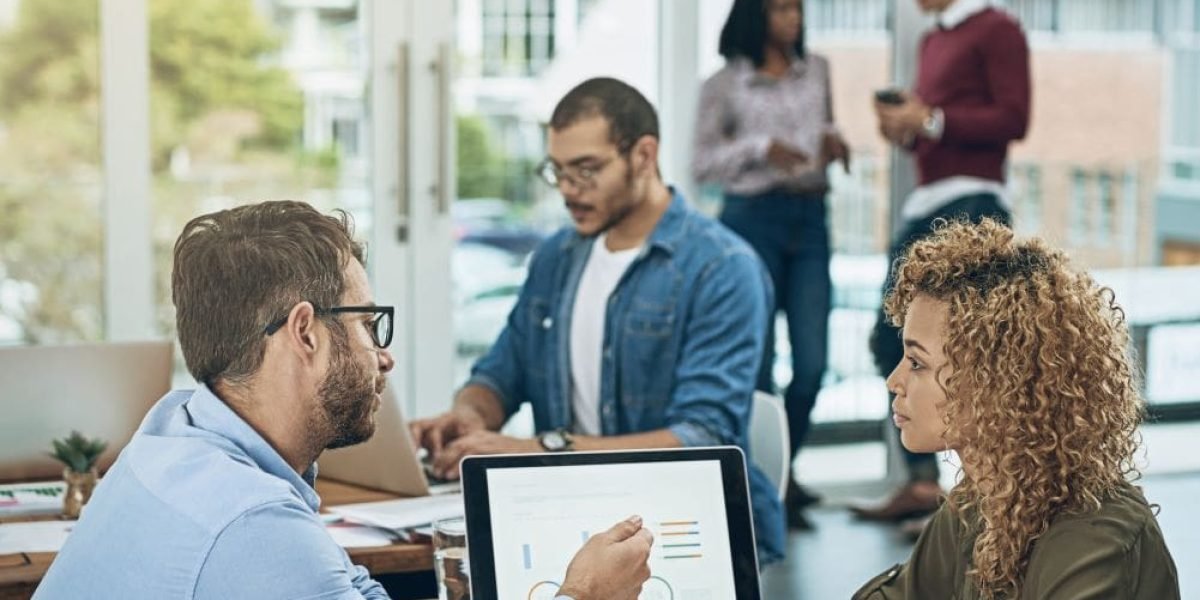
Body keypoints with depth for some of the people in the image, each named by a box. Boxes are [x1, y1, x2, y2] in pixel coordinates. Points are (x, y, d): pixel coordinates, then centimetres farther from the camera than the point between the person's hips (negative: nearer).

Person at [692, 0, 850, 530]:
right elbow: (701, 164, 1)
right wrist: (759, 148, -13)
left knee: (812, 363, -3)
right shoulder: (725, 84, 0)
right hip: (753, 218, -3)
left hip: (810, 219, 4)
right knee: (757, 362, -1)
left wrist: (834, 144, 1)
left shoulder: (817, 71, 11)